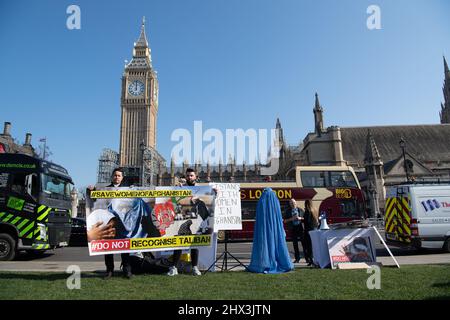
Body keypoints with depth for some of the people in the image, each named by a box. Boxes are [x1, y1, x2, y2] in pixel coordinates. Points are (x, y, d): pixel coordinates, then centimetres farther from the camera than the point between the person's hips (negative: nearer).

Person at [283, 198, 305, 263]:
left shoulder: (300, 210, 8)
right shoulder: (288, 211, 7)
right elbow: (285, 221, 4)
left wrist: (300, 218, -9)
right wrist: (291, 219, -11)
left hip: (300, 227, -1)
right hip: (293, 228, 1)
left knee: (303, 242, -2)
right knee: (295, 244, 4)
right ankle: (297, 258, 13)